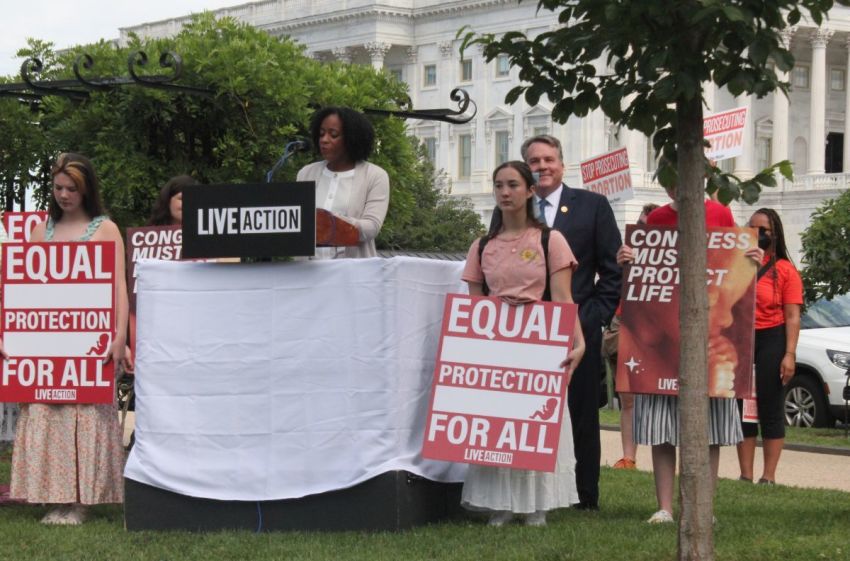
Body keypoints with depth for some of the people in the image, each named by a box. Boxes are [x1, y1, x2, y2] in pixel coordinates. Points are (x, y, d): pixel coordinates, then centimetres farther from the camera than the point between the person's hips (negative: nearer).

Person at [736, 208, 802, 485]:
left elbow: (793, 316, -6)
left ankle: (768, 477, 3)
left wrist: (790, 354, -13)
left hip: (770, 341, -4)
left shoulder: (785, 270, -2)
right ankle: (745, 476, 12)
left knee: (770, 410, -1)